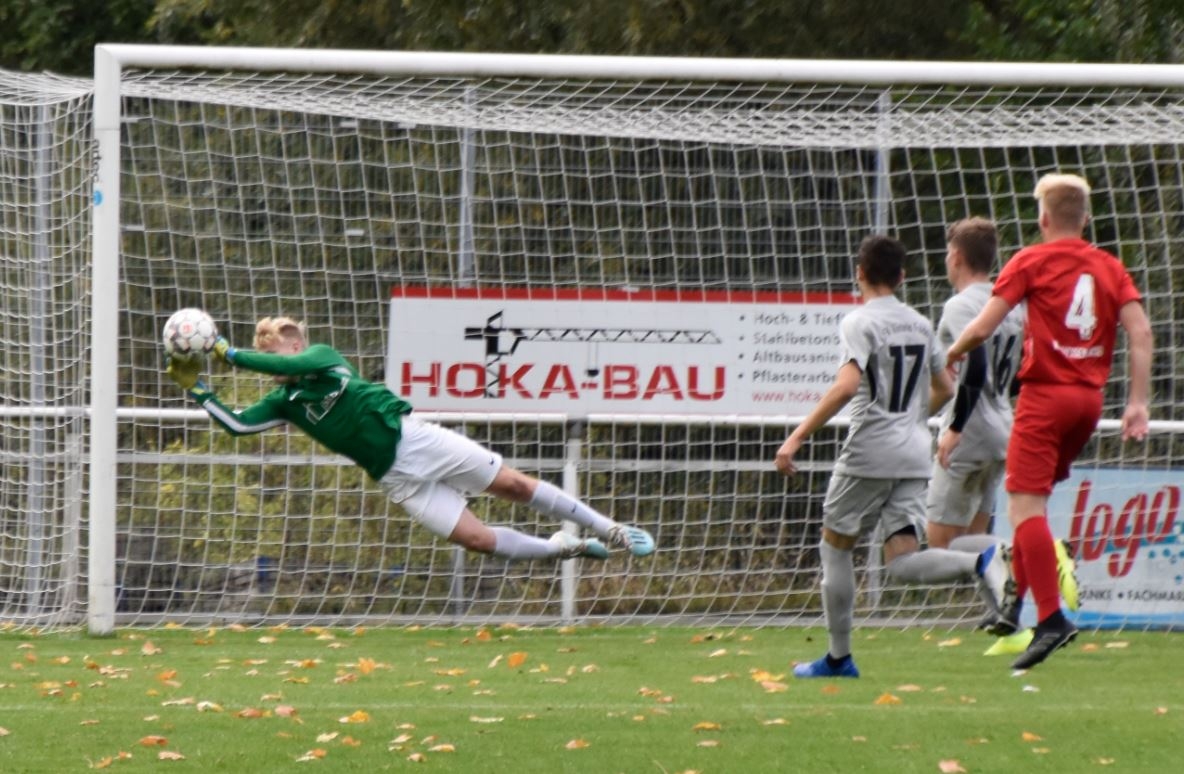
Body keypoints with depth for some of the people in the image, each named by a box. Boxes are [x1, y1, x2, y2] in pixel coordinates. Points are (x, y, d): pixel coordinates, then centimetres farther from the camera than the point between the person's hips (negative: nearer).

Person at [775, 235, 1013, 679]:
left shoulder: (859, 323, -8)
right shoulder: (920, 325, 13)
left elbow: (846, 387, -22)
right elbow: (945, 390, 22)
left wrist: (797, 438, -22)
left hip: (870, 452, -6)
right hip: (915, 454, 6)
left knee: (835, 545, 11)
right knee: (901, 562, 0)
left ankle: (838, 658, 12)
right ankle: (980, 564, -27)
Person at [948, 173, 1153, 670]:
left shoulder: (1031, 262, -3)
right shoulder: (1109, 267, 10)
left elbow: (981, 329, -7)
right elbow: (1140, 333, 0)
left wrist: (947, 358, 12)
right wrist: (1137, 402, 1)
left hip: (1045, 394, -6)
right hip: (1090, 399, 6)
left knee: (1025, 505, -9)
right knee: (1033, 501, 22)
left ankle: (1051, 619, -23)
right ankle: (1019, 601, 25)